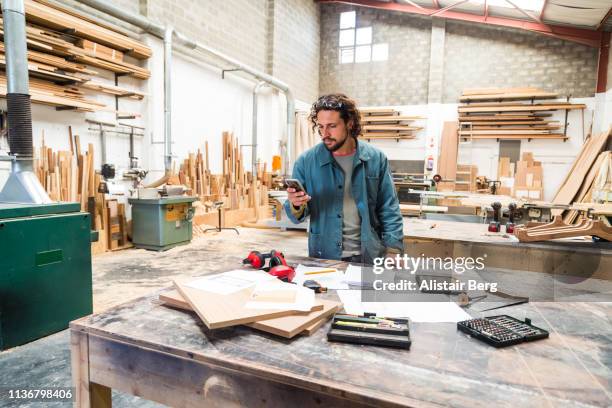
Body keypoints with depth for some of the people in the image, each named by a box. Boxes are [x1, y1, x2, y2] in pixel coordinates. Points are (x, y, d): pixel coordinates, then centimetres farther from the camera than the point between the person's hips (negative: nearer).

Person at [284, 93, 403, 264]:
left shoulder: (375, 158, -5)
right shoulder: (306, 161, -6)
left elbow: (389, 211, 0)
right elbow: (297, 216, 0)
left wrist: (393, 253, -8)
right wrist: (296, 205, -22)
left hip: (369, 257, 0)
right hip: (323, 257, 0)